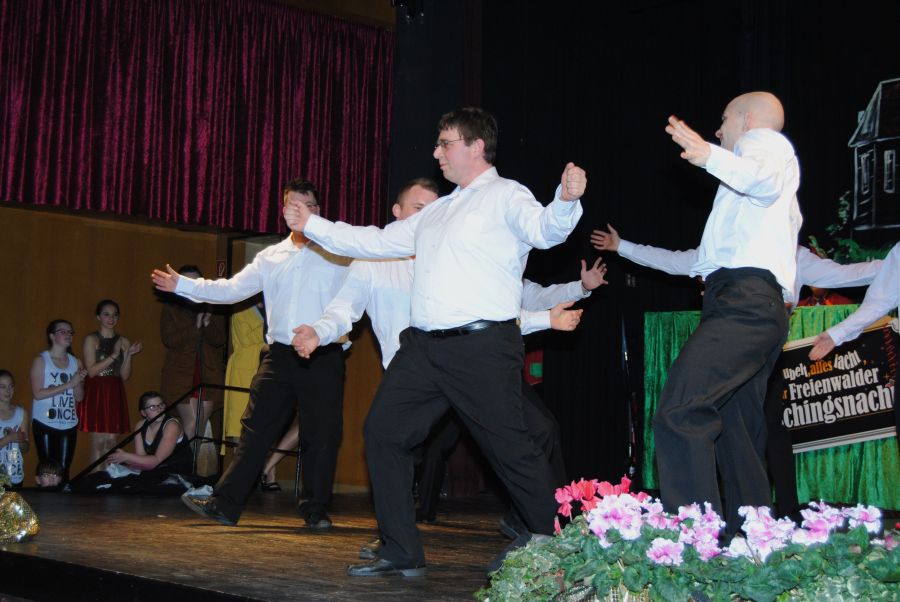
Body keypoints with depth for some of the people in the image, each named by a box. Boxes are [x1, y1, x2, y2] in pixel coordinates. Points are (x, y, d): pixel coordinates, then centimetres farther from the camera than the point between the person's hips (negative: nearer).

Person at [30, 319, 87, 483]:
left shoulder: (76, 362, 9)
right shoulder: (41, 360, -3)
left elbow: (79, 397, 10)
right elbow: (38, 393, -13)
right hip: (45, 424, -4)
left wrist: (79, 382, -10)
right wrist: (68, 384, -16)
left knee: (64, 470, 3)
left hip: (69, 425, 4)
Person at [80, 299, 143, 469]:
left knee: (111, 440, 2)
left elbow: (125, 376, 8)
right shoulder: (91, 340, -1)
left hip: (115, 394, 4)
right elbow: (91, 371, -11)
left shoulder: (123, 342, 10)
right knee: (98, 441, -6)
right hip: (96, 393, -4)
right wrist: (114, 355, -16)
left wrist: (128, 355, -6)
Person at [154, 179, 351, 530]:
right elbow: (231, 289, 15)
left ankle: (315, 511, 12)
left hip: (323, 358, -3)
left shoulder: (338, 253, 5)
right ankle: (226, 504, 6)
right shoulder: (271, 257, 16)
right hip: (280, 356, 3)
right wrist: (182, 285, 13)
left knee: (321, 435, 1)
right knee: (256, 430, 4)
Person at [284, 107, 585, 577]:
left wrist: (566, 202, -42)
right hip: (423, 345, 8)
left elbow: (544, 229, -20)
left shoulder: (504, 195, 0)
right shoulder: (437, 212, 24)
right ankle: (402, 554, 10)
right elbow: (378, 241, 29)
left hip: (481, 348, -8)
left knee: (510, 449, -5)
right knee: (382, 431, 3)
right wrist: (312, 225, 30)